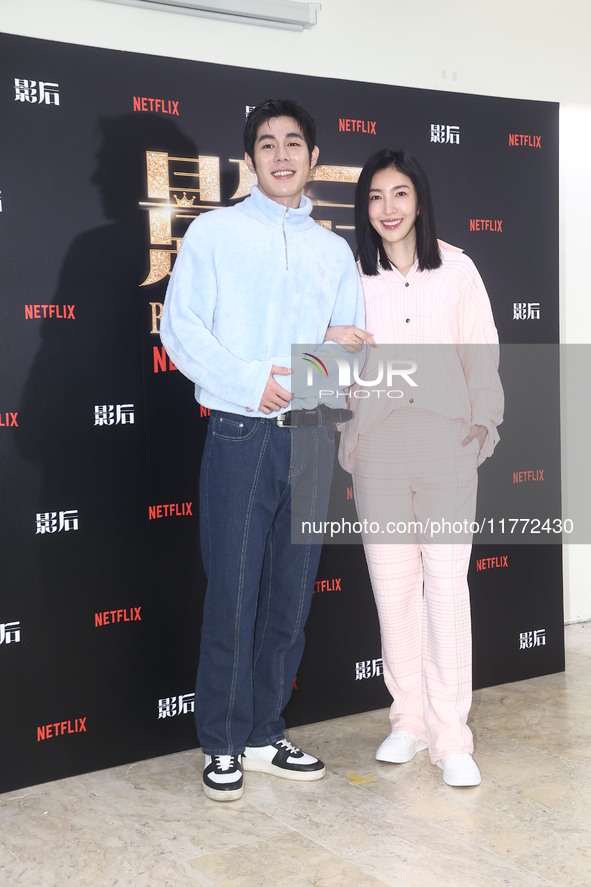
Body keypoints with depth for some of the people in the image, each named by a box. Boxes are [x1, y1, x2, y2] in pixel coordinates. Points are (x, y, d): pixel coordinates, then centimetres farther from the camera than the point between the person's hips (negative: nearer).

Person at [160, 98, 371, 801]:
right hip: (241, 432, -4)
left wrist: (347, 345, -7)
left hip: (312, 433, 4)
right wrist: (251, 380, -15)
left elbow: (351, 340, 17)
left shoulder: (334, 250, 18)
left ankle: (264, 735, 21)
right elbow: (179, 326, -5)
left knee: (291, 591, 8)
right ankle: (223, 747, 12)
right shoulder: (215, 230, 5)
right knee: (233, 590, -2)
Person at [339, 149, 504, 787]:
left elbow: (481, 354, 7)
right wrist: (347, 428, 3)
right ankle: (409, 719, 18)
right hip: (377, 446, 2)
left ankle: (451, 737, 1)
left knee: (447, 584, -6)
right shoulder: (352, 277, 8)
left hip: (446, 442, -1)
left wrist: (483, 421, -1)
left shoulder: (457, 271, 5)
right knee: (392, 583, 5)